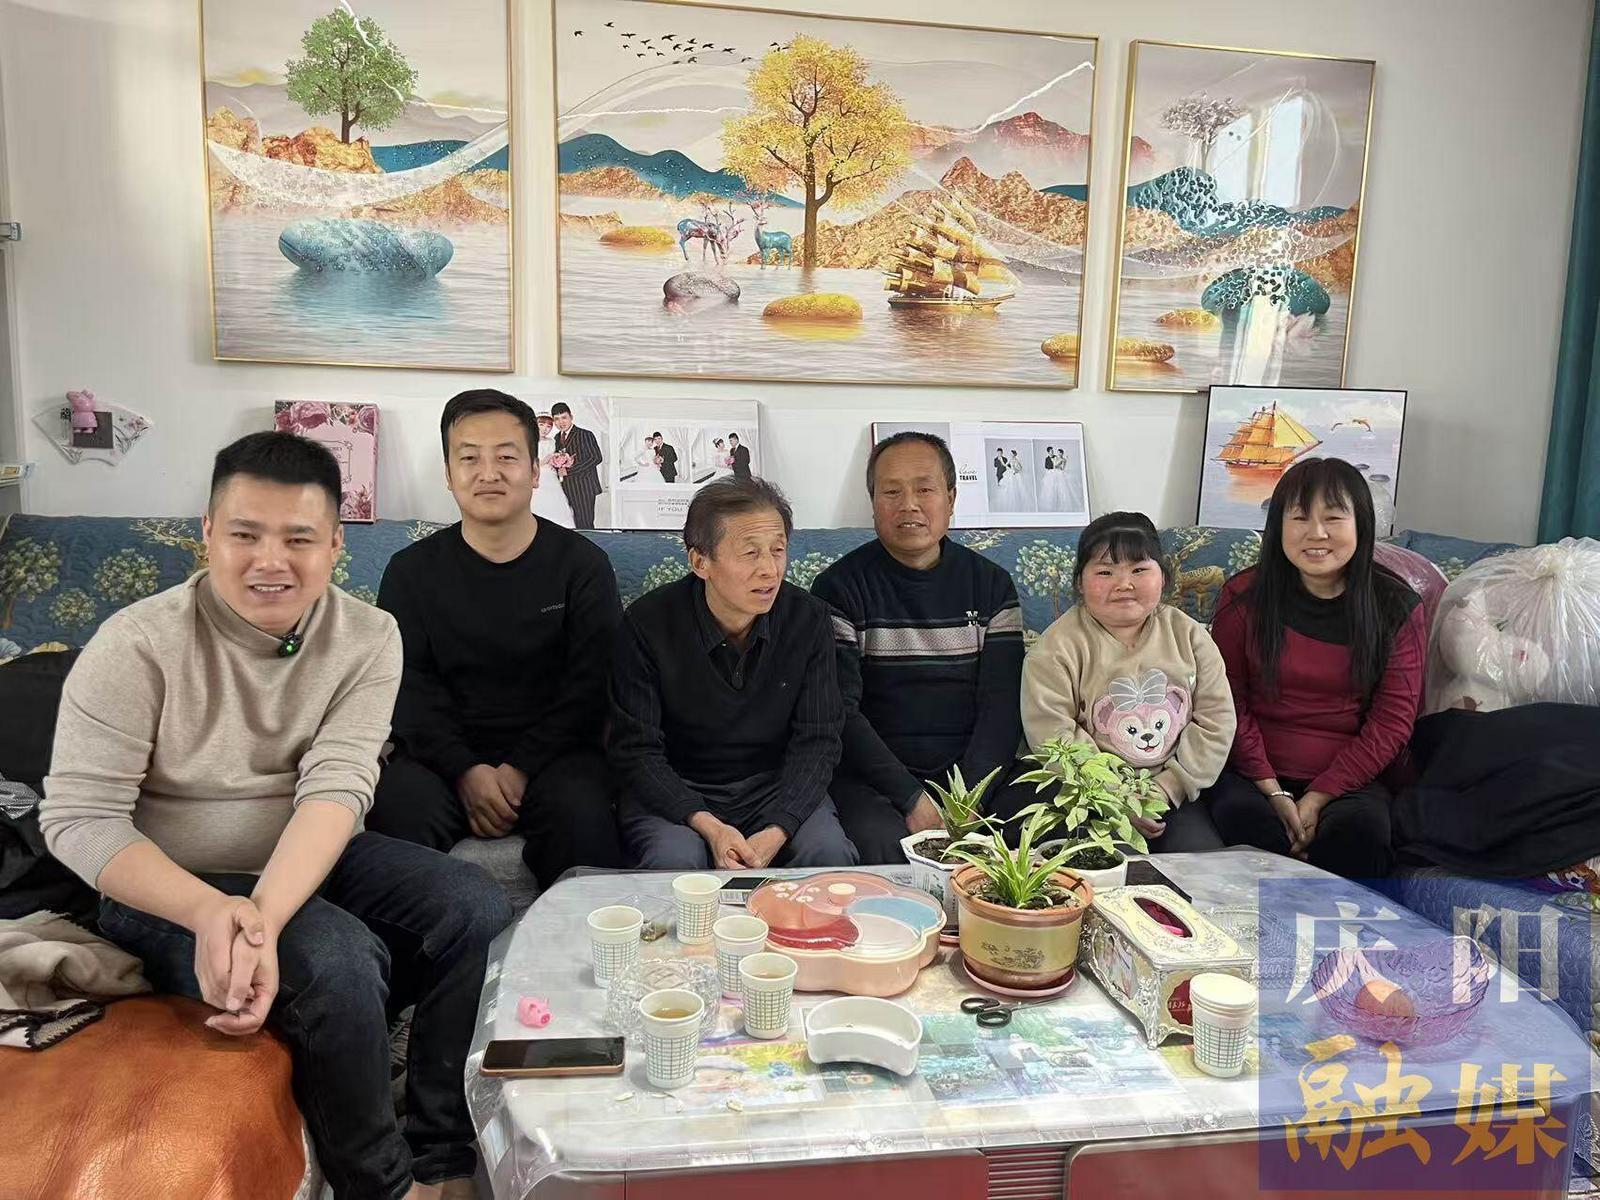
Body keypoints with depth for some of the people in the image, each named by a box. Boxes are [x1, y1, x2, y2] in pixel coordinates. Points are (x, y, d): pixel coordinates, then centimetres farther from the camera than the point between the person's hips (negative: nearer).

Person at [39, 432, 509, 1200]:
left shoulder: (368, 638, -9)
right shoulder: (139, 645, -16)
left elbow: (335, 790, -18)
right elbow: (77, 819, -18)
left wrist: (265, 916, -35)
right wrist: (211, 913, -33)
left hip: (312, 862, 4)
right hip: (170, 887, -3)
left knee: (476, 911, -17)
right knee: (335, 960, -29)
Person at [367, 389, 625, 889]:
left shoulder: (582, 564, 4)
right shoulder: (411, 571, 9)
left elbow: (588, 688, -2)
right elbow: (410, 689, 1)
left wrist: (522, 768, -13)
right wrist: (465, 770, -14)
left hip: (551, 753, -1)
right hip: (445, 755, 2)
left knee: (580, 811, -31)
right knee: (398, 805, -28)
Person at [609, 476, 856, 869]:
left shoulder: (809, 619, -7)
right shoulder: (648, 623, -12)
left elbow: (817, 741, -6)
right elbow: (636, 750, -10)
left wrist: (774, 833, -22)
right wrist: (708, 826, -24)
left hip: (776, 788, 2)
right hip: (676, 792, -2)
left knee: (830, 853, -24)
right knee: (676, 859, -32)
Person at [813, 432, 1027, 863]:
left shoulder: (991, 585, 9)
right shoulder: (839, 588, 0)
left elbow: (1002, 706, 2)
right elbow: (840, 712, -7)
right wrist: (911, 799, -17)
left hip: (976, 773, 3)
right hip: (873, 778, -3)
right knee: (882, 843, -33)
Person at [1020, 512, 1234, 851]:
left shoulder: (1189, 635, 5)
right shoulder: (1059, 647, -8)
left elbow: (1216, 721, 2)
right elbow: (1053, 736, -13)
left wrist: (1167, 787, -9)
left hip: (1173, 791, 4)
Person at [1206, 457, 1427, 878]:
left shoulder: (1397, 607, 1)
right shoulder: (1245, 596, 1)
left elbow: (1392, 721, -2)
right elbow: (1229, 702, 0)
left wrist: (1317, 799, -12)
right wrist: (1272, 792, -11)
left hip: (1350, 780, 0)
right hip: (1255, 775, 0)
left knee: (1361, 828, -31)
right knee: (1237, 814, -31)